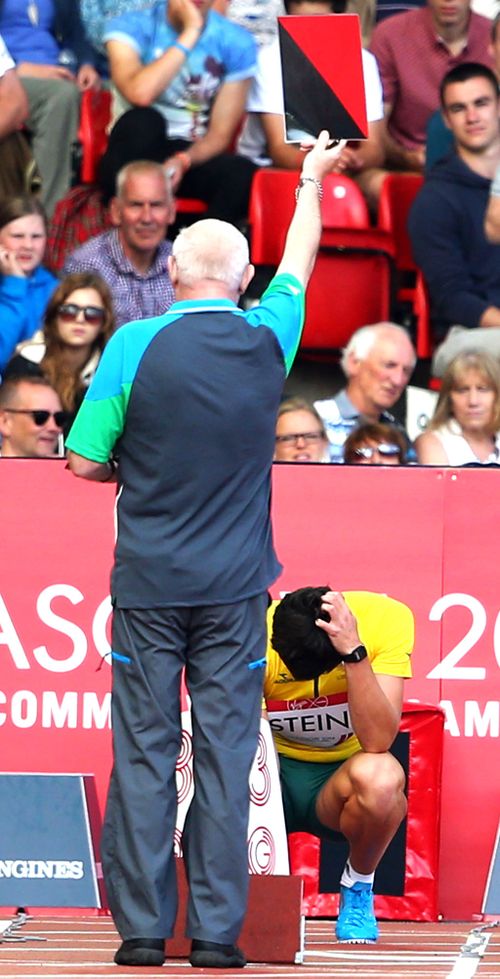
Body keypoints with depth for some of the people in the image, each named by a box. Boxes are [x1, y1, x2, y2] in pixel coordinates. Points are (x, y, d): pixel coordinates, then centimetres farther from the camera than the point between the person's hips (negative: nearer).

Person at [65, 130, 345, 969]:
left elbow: (85, 462, -4)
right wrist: (312, 183, 38)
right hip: (235, 586, 2)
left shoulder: (137, 346, -8)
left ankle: (142, 928, 1)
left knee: (144, 753, 2)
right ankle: (216, 931, 0)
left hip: (148, 584, -1)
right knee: (225, 755, 2)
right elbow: (300, 263, 21)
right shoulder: (269, 341, 0)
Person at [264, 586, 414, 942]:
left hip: (340, 774, 0)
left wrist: (354, 652, -40)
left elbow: (377, 742, -30)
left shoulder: (387, 618, -22)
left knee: (380, 777, -37)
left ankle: (358, 890, -5)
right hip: (275, 769, 0)